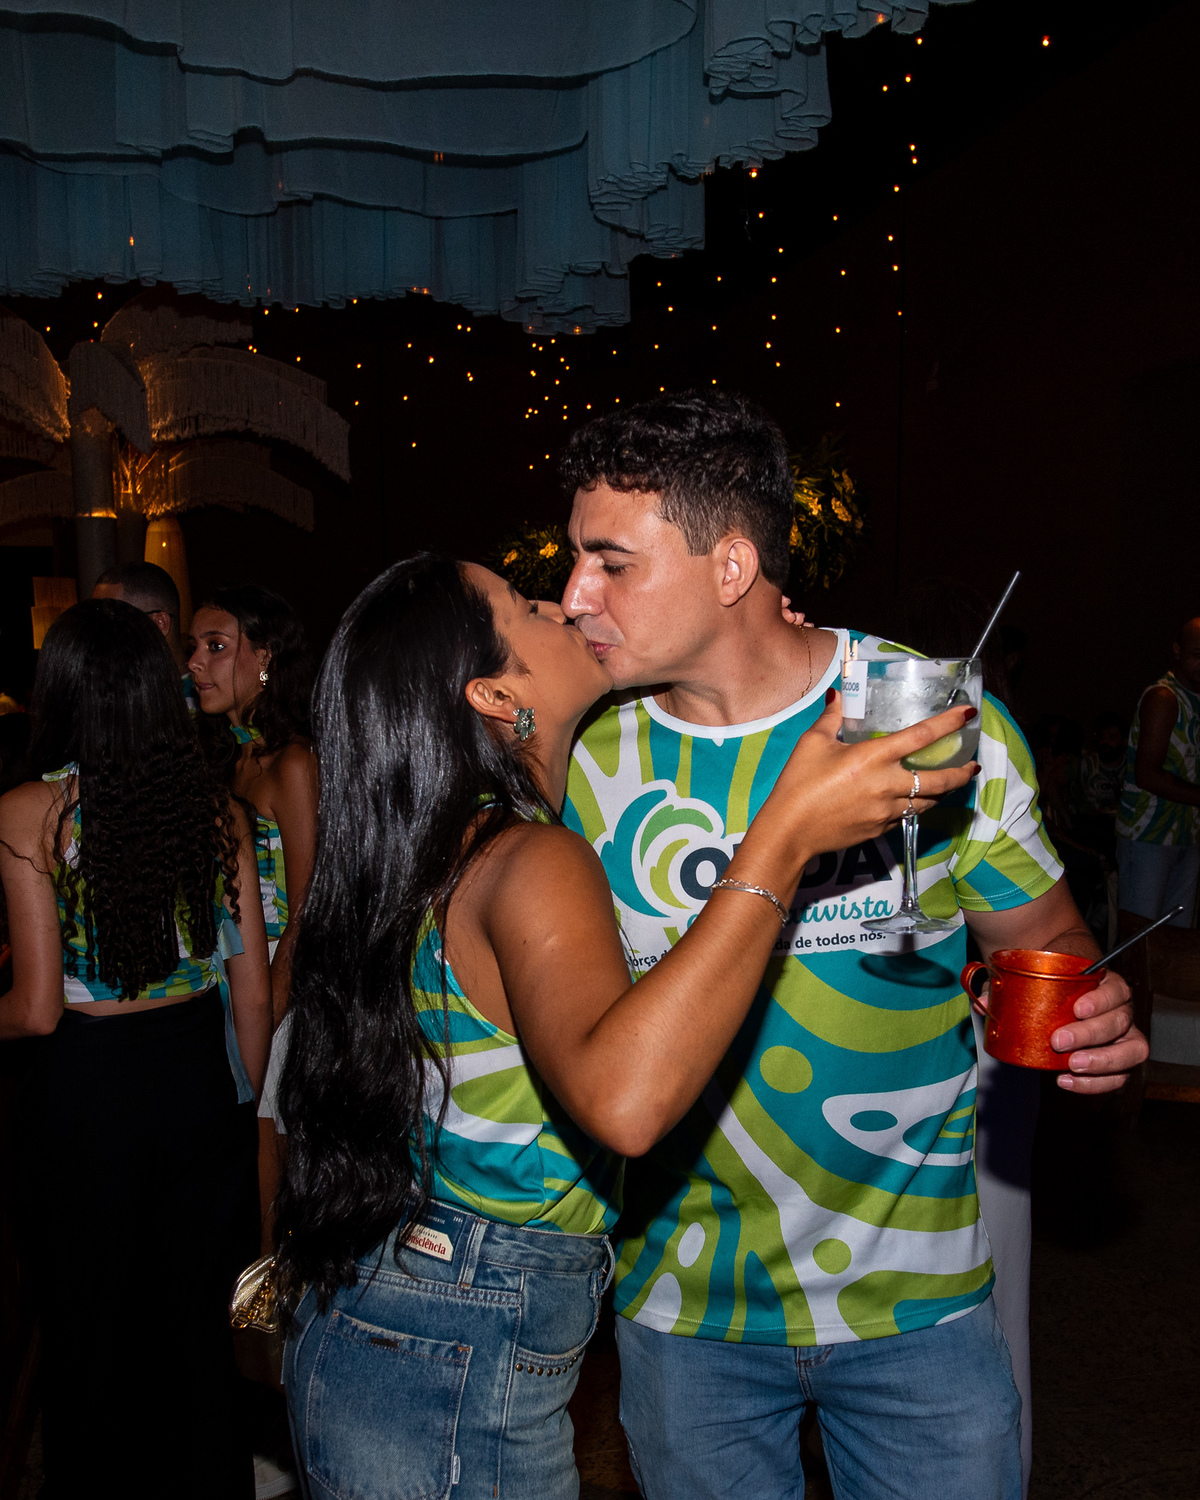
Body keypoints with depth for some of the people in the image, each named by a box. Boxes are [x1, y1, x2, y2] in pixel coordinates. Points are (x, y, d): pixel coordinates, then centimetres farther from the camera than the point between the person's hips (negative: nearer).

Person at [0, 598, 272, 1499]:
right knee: (198, 1324, 19)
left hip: (89, 1092, -3)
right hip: (201, 1082, 3)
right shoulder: (218, 810, -3)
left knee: (93, 1333, 17)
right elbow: (254, 991, 1)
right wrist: (247, 1105, 14)